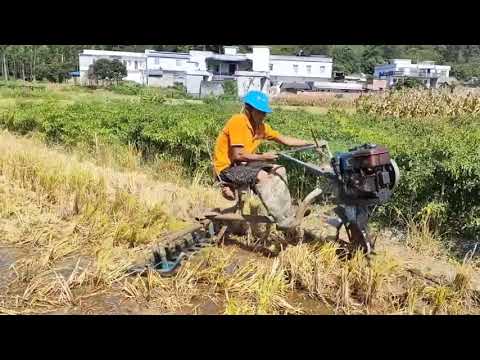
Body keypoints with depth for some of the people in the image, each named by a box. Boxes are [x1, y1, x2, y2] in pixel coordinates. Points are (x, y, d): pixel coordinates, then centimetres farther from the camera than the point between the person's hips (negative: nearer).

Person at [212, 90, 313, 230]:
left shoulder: (261, 126, 4)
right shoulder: (238, 122, -20)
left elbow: (285, 140, 6)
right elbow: (238, 155, -25)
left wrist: (312, 143, 2)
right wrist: (263, 157, -16)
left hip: (244, 164, 9)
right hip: (227, 168, -8)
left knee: (279, 170, -3)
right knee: (261, 175, -29)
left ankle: (288, 215, -3)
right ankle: (283, 221, -22)